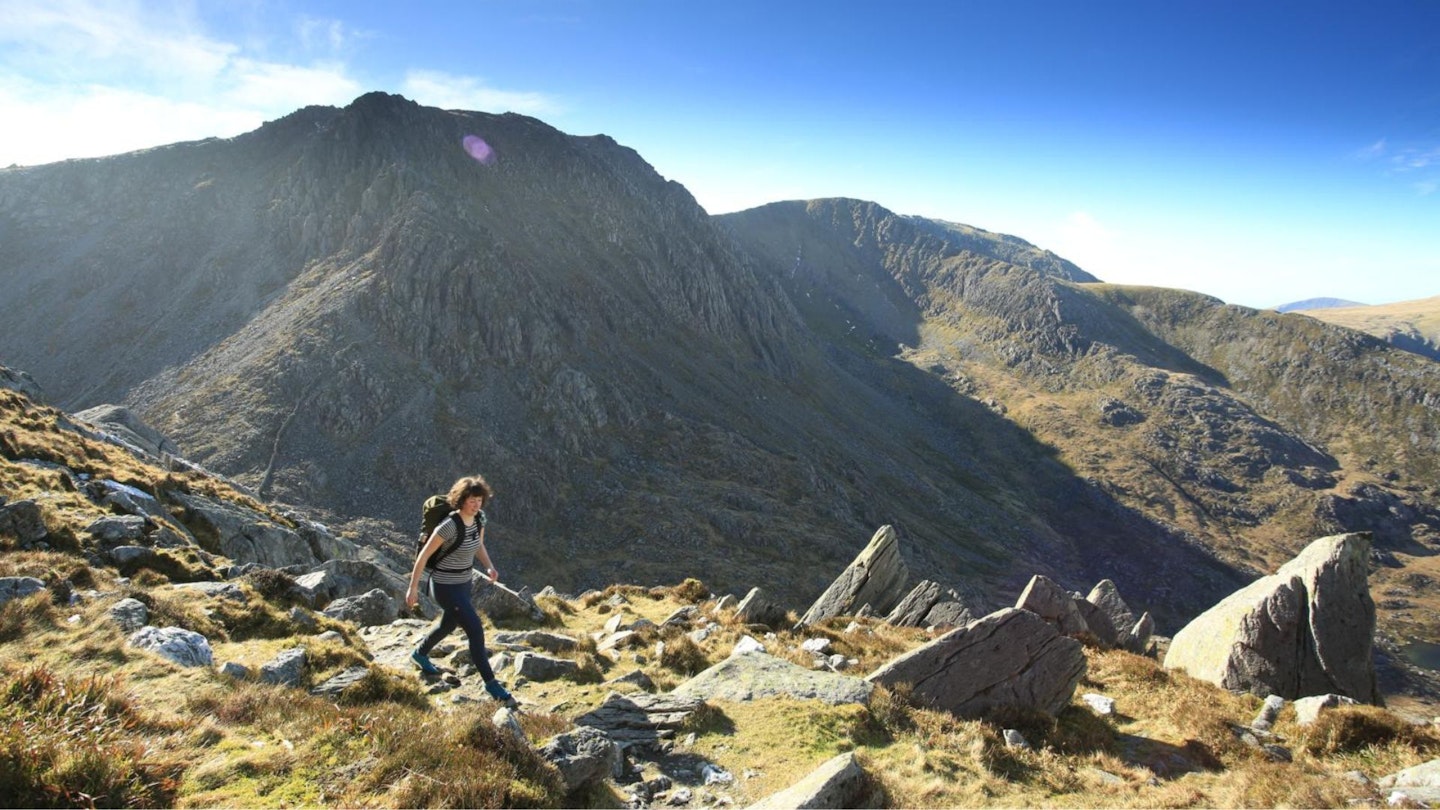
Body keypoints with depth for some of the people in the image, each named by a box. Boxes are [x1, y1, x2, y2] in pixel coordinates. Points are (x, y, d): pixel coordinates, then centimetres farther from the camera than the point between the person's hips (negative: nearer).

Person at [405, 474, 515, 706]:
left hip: (463, 582, 9)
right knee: (476, 631, -10)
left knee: (449, 624, 29)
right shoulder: (450, 525, -28)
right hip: (445, 587, -8)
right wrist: (413, 587, -15)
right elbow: (424, 554, -20)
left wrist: (489, 567, -7)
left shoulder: (480, 517, -6)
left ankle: (419, 654, 57)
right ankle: (490, 683, 3)